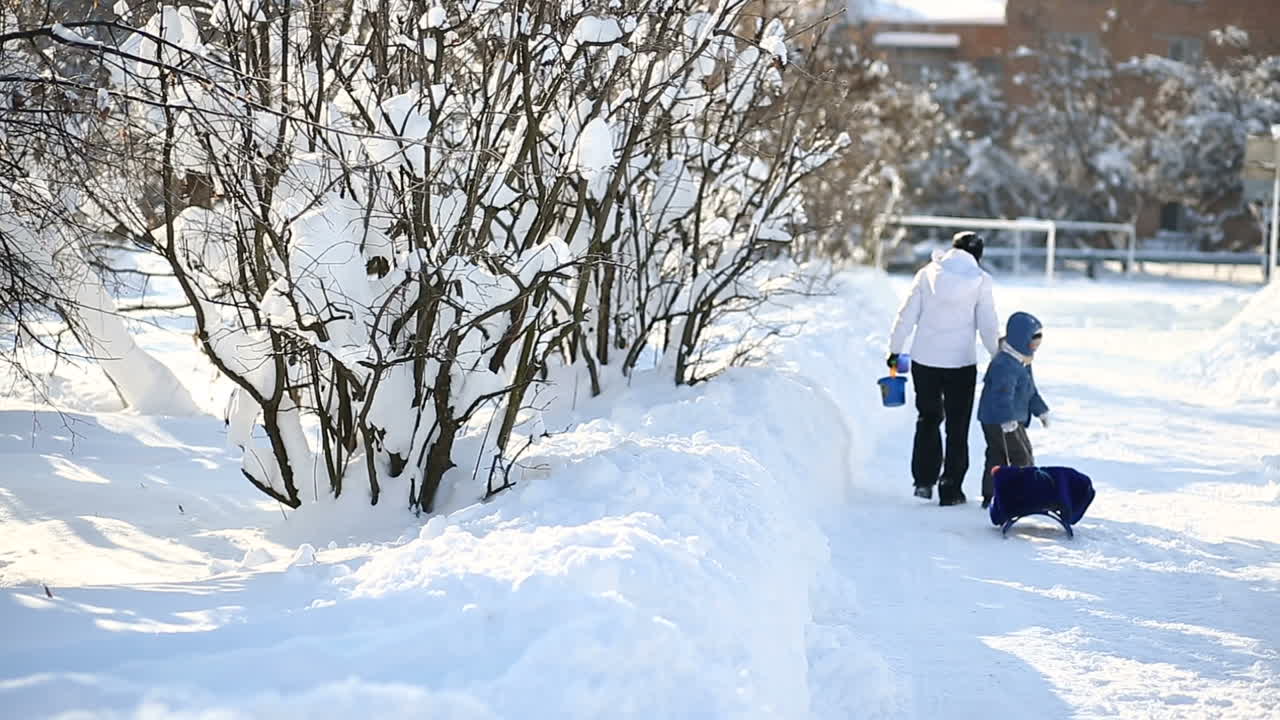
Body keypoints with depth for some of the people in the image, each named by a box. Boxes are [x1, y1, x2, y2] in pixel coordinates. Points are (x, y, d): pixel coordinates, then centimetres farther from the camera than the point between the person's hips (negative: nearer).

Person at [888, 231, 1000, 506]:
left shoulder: (928, 274, -1)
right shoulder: (981, 280, -5)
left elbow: (906, 315, 1)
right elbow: (988, 326, -3)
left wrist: (894, 349, 12)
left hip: (925, 360, 2)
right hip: (961, 362, -2)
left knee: (928, 419, 19)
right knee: (957, 426, 8)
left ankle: (924, 480, 14)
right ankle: (950, 489, 8)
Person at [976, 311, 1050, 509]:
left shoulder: (1022, 363, 15)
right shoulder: (1005, 364, -23)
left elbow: (1030, 390, 28)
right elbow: (1003, 394, -32)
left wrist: (1041, 410, 32)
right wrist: (1007, 419, -39)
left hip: (1013, 419, 11)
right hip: (998, 421, -11)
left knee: (997, 456, 13)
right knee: (1021, 457, -8)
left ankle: (990, 496, 18)